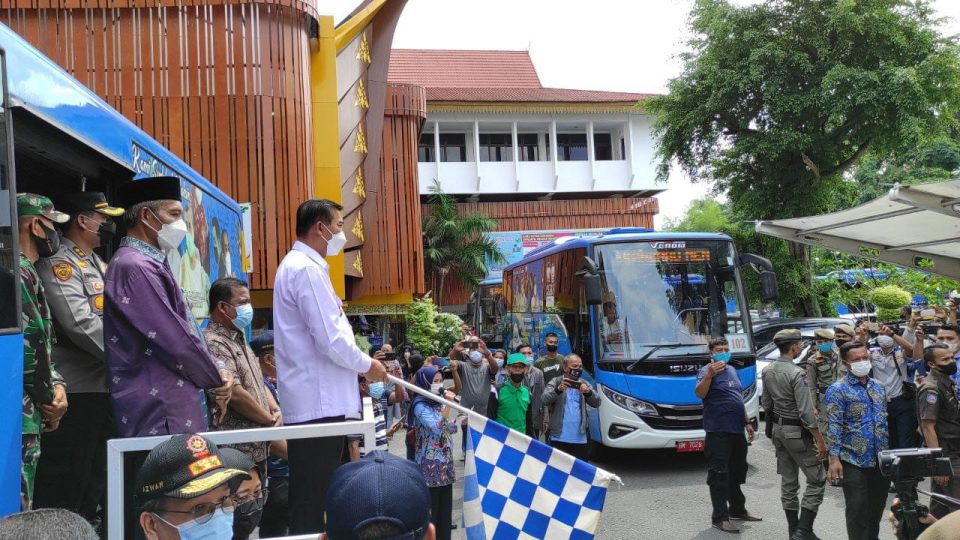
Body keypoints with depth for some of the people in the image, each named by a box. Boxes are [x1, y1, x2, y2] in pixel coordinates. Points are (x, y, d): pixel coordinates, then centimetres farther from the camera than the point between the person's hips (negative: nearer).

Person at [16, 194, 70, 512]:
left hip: (27, 416, 10)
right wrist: (47, 399, -6)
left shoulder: (26, 272, 17)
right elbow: (25, 344, -19)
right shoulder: (18, 273, -14)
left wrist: (56, 384, 3)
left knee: (21, 511, 18)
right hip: (19, 417, -10)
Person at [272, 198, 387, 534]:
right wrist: (367, 365, -5)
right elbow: (330, 340, -21)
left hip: (315, 398, 10)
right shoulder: (306, 268, -15)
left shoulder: (300, 265, 17)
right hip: (318, 401, -10)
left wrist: (358, 366, 16)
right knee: (313, 497, -3)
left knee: (314, 493, 15)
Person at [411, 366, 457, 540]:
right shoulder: (420, 406, -11)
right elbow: (437, 428, -23)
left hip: (445, 462, 8)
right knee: (430, 508, -3)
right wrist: (448, 404, -22)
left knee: (445, 506, 11)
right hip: (430, 465, -7)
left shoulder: (437, 401, 11)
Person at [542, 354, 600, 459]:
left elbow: (596, 403, 2)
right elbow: (544, 400, -13)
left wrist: (588, 392, -19)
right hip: (559, 438, -3)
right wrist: (558, 389, -31)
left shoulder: (584, 384, 13)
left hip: (580, 439, 3)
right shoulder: (555, 383, 2)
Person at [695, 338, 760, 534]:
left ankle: (738, 510, 31)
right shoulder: (707, 371, -9)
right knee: (719, 475, -5)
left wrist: (747, 422, 22)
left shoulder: (732, 370, 16)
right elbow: (700, 393, -28)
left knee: (737, 473, 18)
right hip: (718, 431, -8)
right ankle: (720, 517, 0)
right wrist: (710, 374, -41)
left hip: (737, 430, 8)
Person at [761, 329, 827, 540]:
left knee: (788, 481, 14)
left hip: (777, 429, 8)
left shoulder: (767, 371, 4)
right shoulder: (797, 373, -20)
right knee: (817, 480, 2)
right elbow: (806, 413, -21)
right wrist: (820, 441, -16)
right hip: (797, 432, -8)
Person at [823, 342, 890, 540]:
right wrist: (834, 458, -19)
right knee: (858, 511, 0)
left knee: (877, 509, 16)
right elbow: (834, 426, -14)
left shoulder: (877, 387, 11)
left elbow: (885, 421, 18)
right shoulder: (838, 389, -9)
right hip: (854, 462, -6)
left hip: (881, 460, 6)